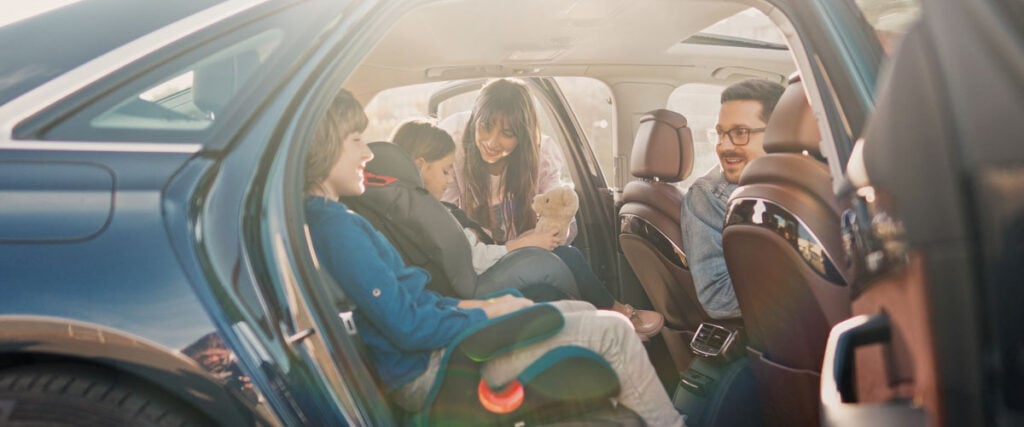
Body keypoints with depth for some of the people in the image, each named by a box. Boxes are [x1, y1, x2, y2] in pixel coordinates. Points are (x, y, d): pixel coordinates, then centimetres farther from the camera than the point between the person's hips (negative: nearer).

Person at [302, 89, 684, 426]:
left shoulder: (327, 219, 9)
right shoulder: (335, 227, -23)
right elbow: (408, 327, -25)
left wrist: (466, 305, 3)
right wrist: (487, 313, -10)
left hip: (430, 345, 10)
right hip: (427, 371, -10)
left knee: (584, 312, 16)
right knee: (612, 330, -5)